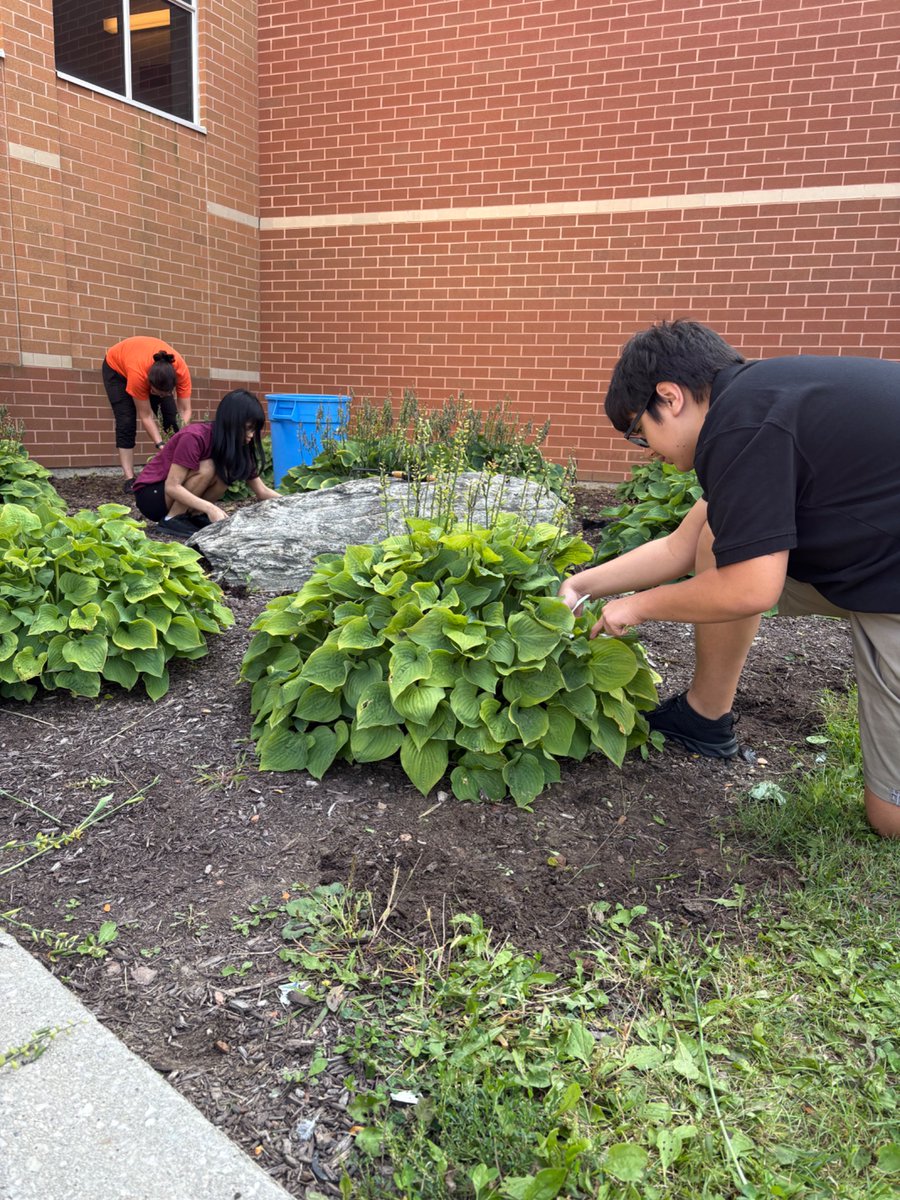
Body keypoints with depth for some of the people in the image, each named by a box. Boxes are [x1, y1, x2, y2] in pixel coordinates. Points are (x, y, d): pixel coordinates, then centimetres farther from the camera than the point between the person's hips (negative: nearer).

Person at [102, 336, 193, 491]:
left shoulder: (181, 370, -38)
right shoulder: (138, 373, -44)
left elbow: (185, 410, -31)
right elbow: (146, 417, -34)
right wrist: (161, 446, -40)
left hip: (154, 370, 3)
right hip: (116, 367, -3)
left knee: (171, 418, -11)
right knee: (126, 421, -16)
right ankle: (128, 478, -15)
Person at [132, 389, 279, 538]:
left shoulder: (236, 444, -5)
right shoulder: (194, 437, -27)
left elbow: (262, 491, -3)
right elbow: (172, 487, -30)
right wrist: (210, 507, -40)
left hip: (179, 496, 6)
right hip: (150, 494, -6)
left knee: (226, 474, -18)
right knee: (207, 468, -28)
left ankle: (194, 515, -6)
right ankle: (171, 519, -18)